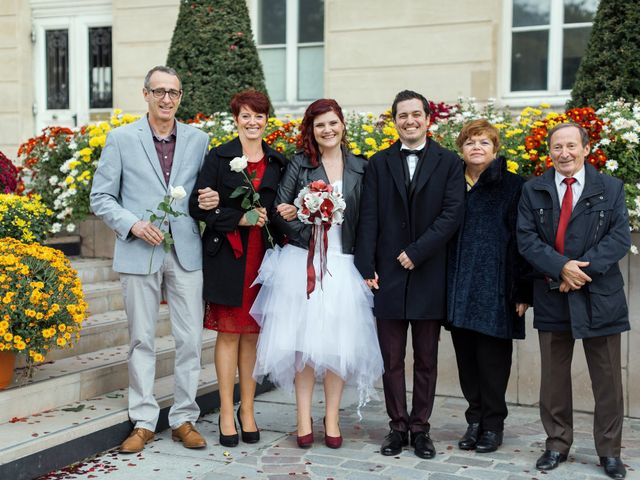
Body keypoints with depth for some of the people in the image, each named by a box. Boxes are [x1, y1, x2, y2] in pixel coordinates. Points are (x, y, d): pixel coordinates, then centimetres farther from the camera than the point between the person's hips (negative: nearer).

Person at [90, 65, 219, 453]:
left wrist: (212, 199, -6)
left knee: (190, 339, 2)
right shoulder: (121, 139, 3)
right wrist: (133, 224, -13)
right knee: (142, 340, 5)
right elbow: (101, 197, 2)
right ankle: (143, 423, 15)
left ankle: (185, 418, 15)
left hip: (186, 252, 2)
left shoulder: (199, 140, 9)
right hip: (139, 252, -2)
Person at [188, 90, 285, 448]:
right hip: (227, 254, -3)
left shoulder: (278, 162, 10)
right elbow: (198, 206, -6)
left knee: (252, 334, 8)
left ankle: (248, 410, 17)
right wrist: (239, 218, -16)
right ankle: (227, 413, 9)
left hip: (262, 256, 3)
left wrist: (270, 217, -6)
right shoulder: (219, 157, -1)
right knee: (229, 333, 0)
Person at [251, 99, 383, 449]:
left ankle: (332, 419, 16)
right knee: (305, 339, 1)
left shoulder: (360, 168, 7)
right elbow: (279, 210, -1)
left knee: (339, 342, 4)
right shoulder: (299, 165, 3)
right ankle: (304, 418, 10)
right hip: (304, 263, -1)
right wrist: (305, 234, -14)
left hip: (343, 265, 1)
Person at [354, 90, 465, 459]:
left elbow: (453, 214, -7)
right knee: (392, 359, 6)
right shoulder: (379, 164, 8)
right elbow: (369, 220, 2)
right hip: (388, 276, 1)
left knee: (426, 360, 8)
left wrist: (417, 252, -14)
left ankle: (420, 428, 18)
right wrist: (366, 269, -6)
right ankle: (398, 427, 17)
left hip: (429, 276, -1)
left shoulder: (449, 163, 3)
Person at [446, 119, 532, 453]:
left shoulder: (512, 186, 0)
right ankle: (475, 420, 21)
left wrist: (522, 291, -9)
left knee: (493, 359, 2)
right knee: (466, 358, 9)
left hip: (495, 286, -4)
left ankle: (492, 425, 15)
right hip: (459, 286, 4)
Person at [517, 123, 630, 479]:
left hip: (599, 296, -1)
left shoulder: (611, 189, 3)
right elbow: (527, 239, -3)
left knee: (607, 378, 5)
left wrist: (582, 267, -17)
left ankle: (610, 451, 16)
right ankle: (558, 445, 22)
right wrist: (561, 267, -17)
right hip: (552, 296, 1)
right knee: (554, 376, 9)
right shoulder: (533, 191, 5)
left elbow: (620, 238, -6)